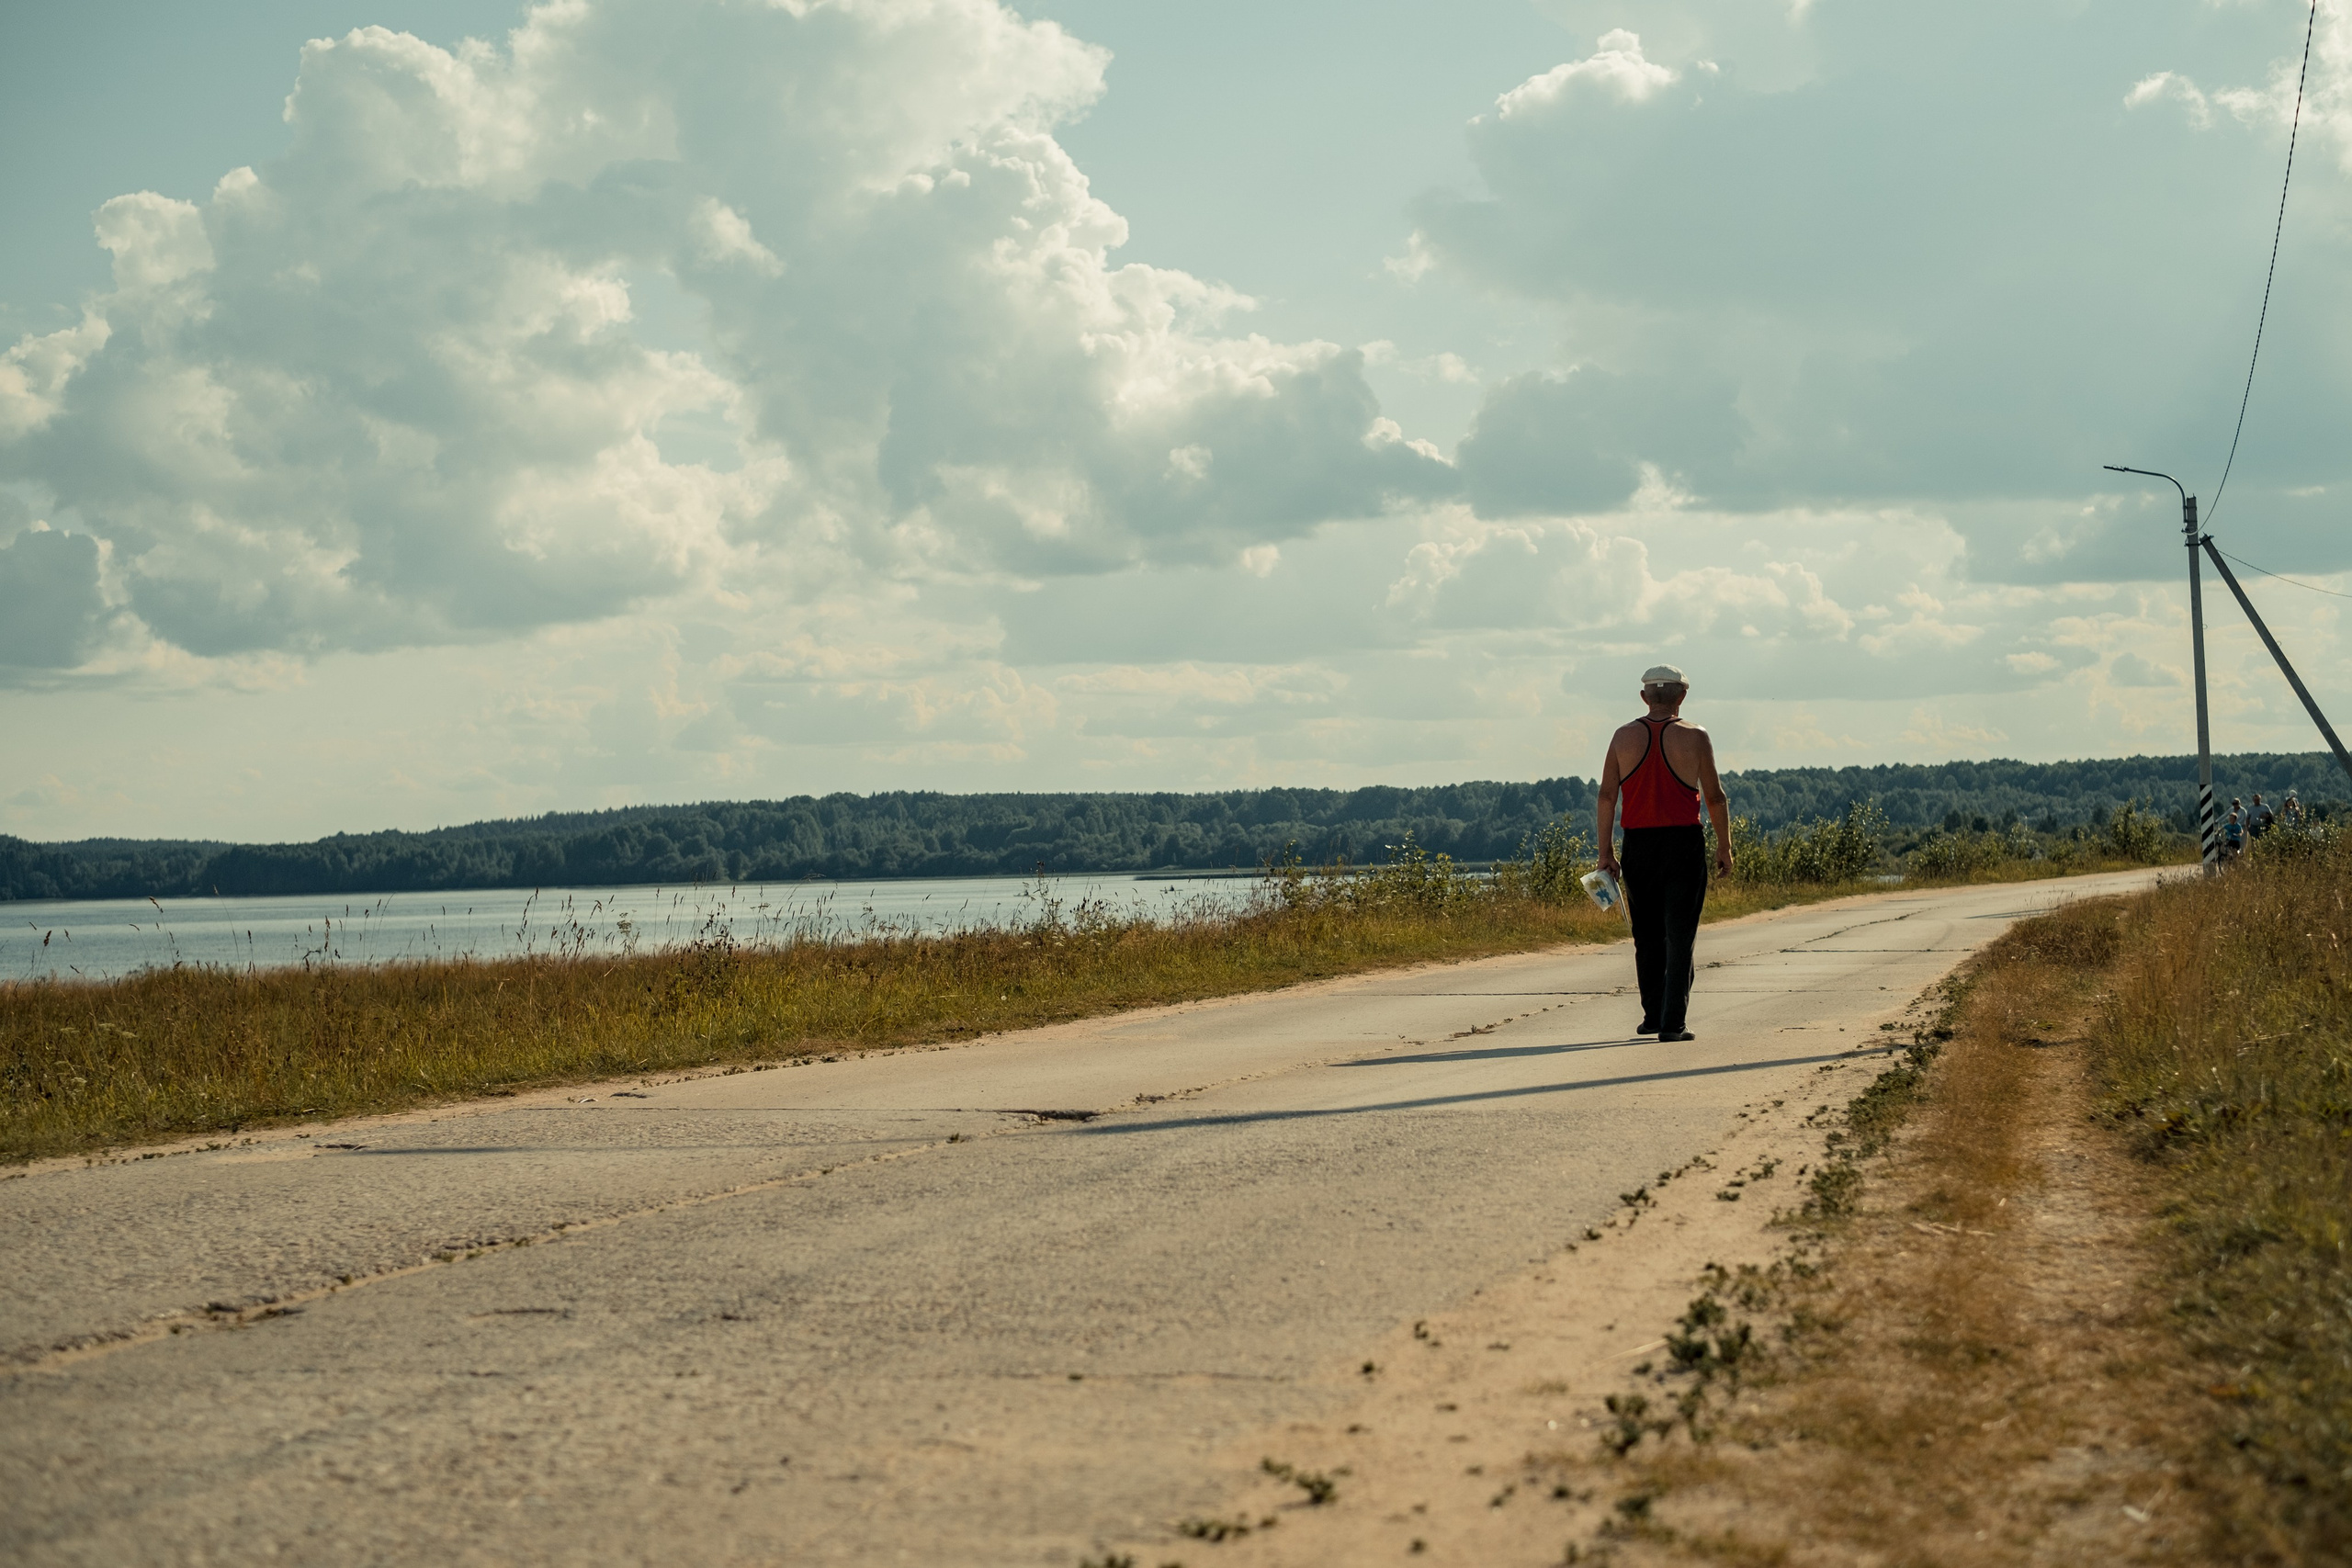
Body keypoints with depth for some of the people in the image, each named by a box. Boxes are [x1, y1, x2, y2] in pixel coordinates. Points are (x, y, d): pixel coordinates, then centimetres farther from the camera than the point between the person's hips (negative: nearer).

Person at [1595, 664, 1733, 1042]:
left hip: (1638, 842, 3)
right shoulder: (1694, 737, -4)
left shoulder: (1624, 737, 3)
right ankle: (1673, 1022, -6)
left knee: (1647, 935, 14)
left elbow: (1607, 795, -1)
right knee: (1680, 936, 0)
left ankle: (1653, 1016, 20)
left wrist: (1605, 850, 3)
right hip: (1684, 842, -2)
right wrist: (1724, 847, 5)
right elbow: (1715, 797, -4)